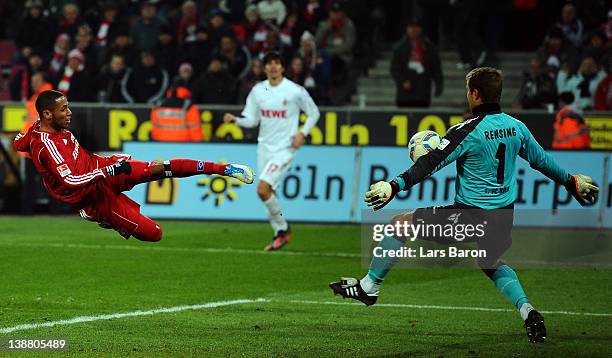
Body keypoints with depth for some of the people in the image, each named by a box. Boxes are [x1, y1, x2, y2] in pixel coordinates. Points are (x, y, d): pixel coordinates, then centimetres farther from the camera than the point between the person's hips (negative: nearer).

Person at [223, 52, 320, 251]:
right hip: (264, 147, 5)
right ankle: (280, 234, 22)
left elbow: (314, 113, 5)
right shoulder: (257, 90, 4)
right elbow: (251, 120, 7)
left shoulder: (295, 90, -7)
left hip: (285, 148, -5)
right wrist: (235, 119, -12)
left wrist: (302, 133, -9)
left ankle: (283, 228, 0)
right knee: (267, 192, 7)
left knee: (263, 188, -19)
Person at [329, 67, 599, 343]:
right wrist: (570, 181, 34)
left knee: (399, 223, 5)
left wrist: (395, 186, -23)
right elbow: (541, 160, 18)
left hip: (470, 215, -7)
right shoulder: (516, 127, 5)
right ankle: (527, 311, 11)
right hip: (504, 215, 7)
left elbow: (430, 164, -21)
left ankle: (369, 287, 13)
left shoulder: (468, 131, -15)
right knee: (491, 264, 34)